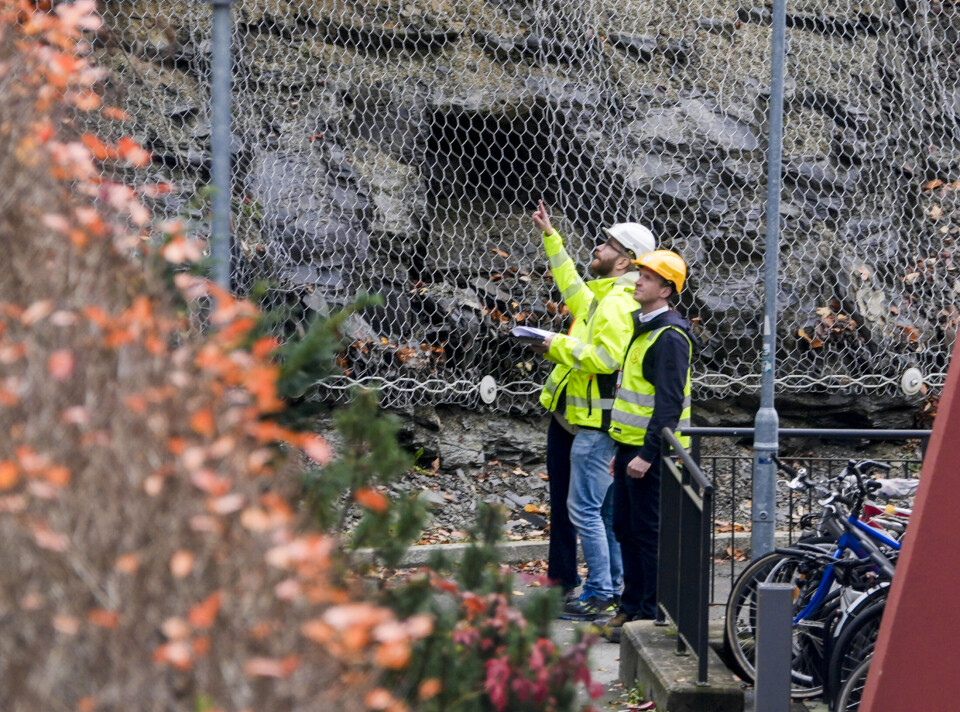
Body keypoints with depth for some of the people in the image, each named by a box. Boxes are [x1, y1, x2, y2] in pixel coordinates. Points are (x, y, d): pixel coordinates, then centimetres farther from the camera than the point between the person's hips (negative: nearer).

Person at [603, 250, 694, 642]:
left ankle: (653, 614, 0)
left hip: (651, 452, -10)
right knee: (625, 530, 15)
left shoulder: (669, 337, -16)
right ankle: (631, 607, 23)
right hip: (632, 448, 10)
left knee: (649, 533, -5)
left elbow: (669, 403, -21)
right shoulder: (644, 328, 16)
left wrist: (647, 454, -24)